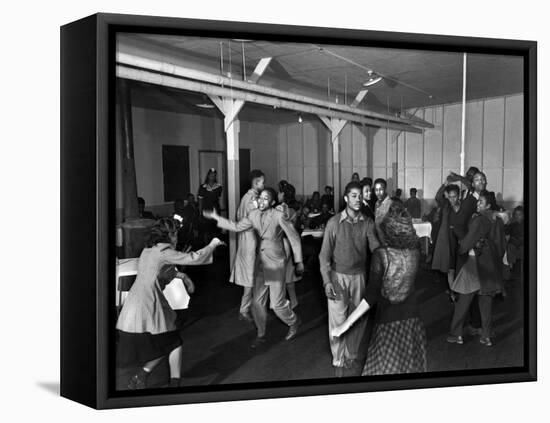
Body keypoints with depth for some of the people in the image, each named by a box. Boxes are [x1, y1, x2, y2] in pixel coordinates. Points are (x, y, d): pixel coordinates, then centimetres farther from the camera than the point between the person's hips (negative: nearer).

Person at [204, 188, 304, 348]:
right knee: (257, 301, 9)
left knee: (277, 303, 0)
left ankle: (293, 323, 31)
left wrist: (298, 261, -5)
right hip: (260, 263, 5)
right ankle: (261, 335, 29)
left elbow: (294, 237, -9)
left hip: (276, 264, -5)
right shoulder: (254, 215, 0)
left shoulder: (278, 216, -16)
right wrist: (216, 217, 8)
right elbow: (237, 227, 11)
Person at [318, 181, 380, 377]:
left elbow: (375, 246, -10)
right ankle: (338, 362, 17)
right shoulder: (334, 222, -9)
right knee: (338, 319, 0)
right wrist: (327, 281, -13)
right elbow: (325, 254, -7)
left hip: (359, 275, 3)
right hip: (338, 275, -3)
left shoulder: (368, 223, -1)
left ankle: (351, 355, 31)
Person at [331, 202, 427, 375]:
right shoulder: (415, 252, -8)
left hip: (388, 319, -3)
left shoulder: (381, 254, -19)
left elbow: (371, 296, -22)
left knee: (384, 367, 12)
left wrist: (347, 323, -18)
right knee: (411, 366, 19)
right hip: (411, 316, 4)